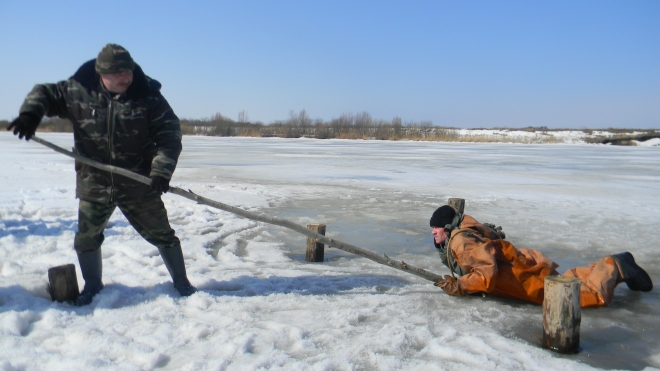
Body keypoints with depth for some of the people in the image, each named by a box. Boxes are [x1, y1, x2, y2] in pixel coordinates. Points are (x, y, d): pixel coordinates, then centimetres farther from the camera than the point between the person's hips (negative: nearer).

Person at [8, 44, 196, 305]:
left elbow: (170, 136, -11)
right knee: (86, 238, 11)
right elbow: (45, 93, 10)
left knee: (161, 234, 7)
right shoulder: (78, 91, -4)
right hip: (93, 184, 2)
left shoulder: (148, 96, -9)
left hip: (138, 184, -2)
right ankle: (93, 285, 37)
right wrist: (30, 113, -13)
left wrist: (161, 170, -24)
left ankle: (182, 282, 26)